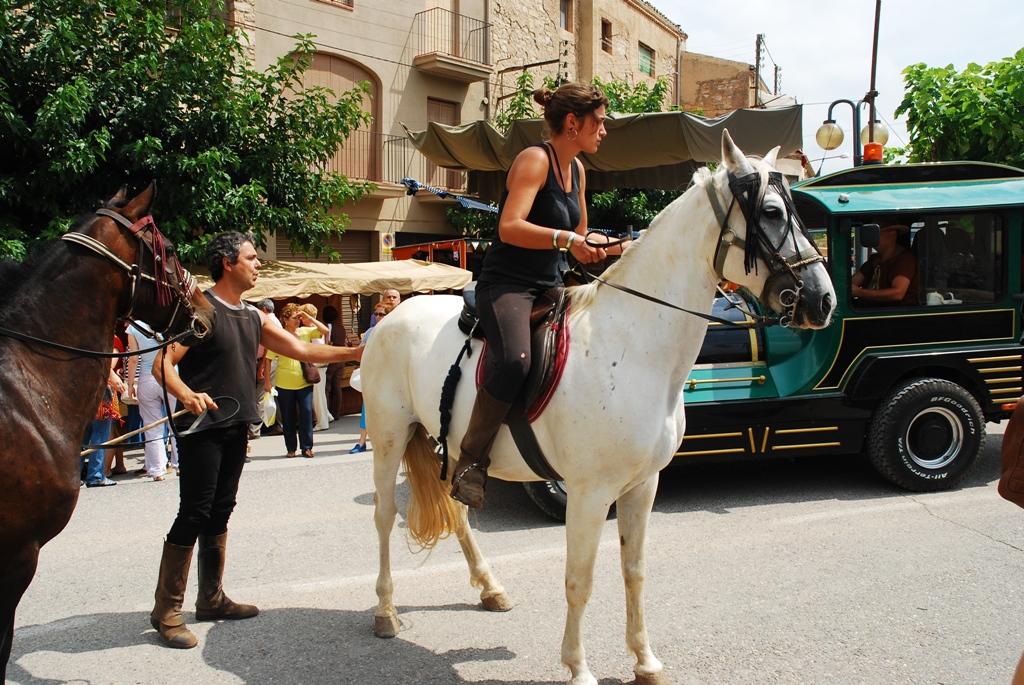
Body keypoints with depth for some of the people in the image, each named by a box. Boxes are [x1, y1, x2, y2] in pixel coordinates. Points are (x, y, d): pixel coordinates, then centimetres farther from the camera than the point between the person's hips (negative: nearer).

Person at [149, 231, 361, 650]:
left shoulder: (254, 318, 13)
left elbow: (303, 351, 13)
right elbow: (162, 364, -16)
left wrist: (357, 352, 8)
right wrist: (187, 395, -35)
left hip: (235, 428, 8)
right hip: (201, 427, -8)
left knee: (220, 512, 13)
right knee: (194, 513, -7)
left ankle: (211, 599, 24)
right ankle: (166, 610, 2)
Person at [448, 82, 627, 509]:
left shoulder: (577, 169, 15)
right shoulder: (535, 159, -11)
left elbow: (580, 237, 25)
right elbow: (510, 228, -23)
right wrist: (566, 239, -33)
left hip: (550, 288, 9)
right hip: (507, 285, -9)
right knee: (515, 361, -35)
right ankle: (471, 461, -19)